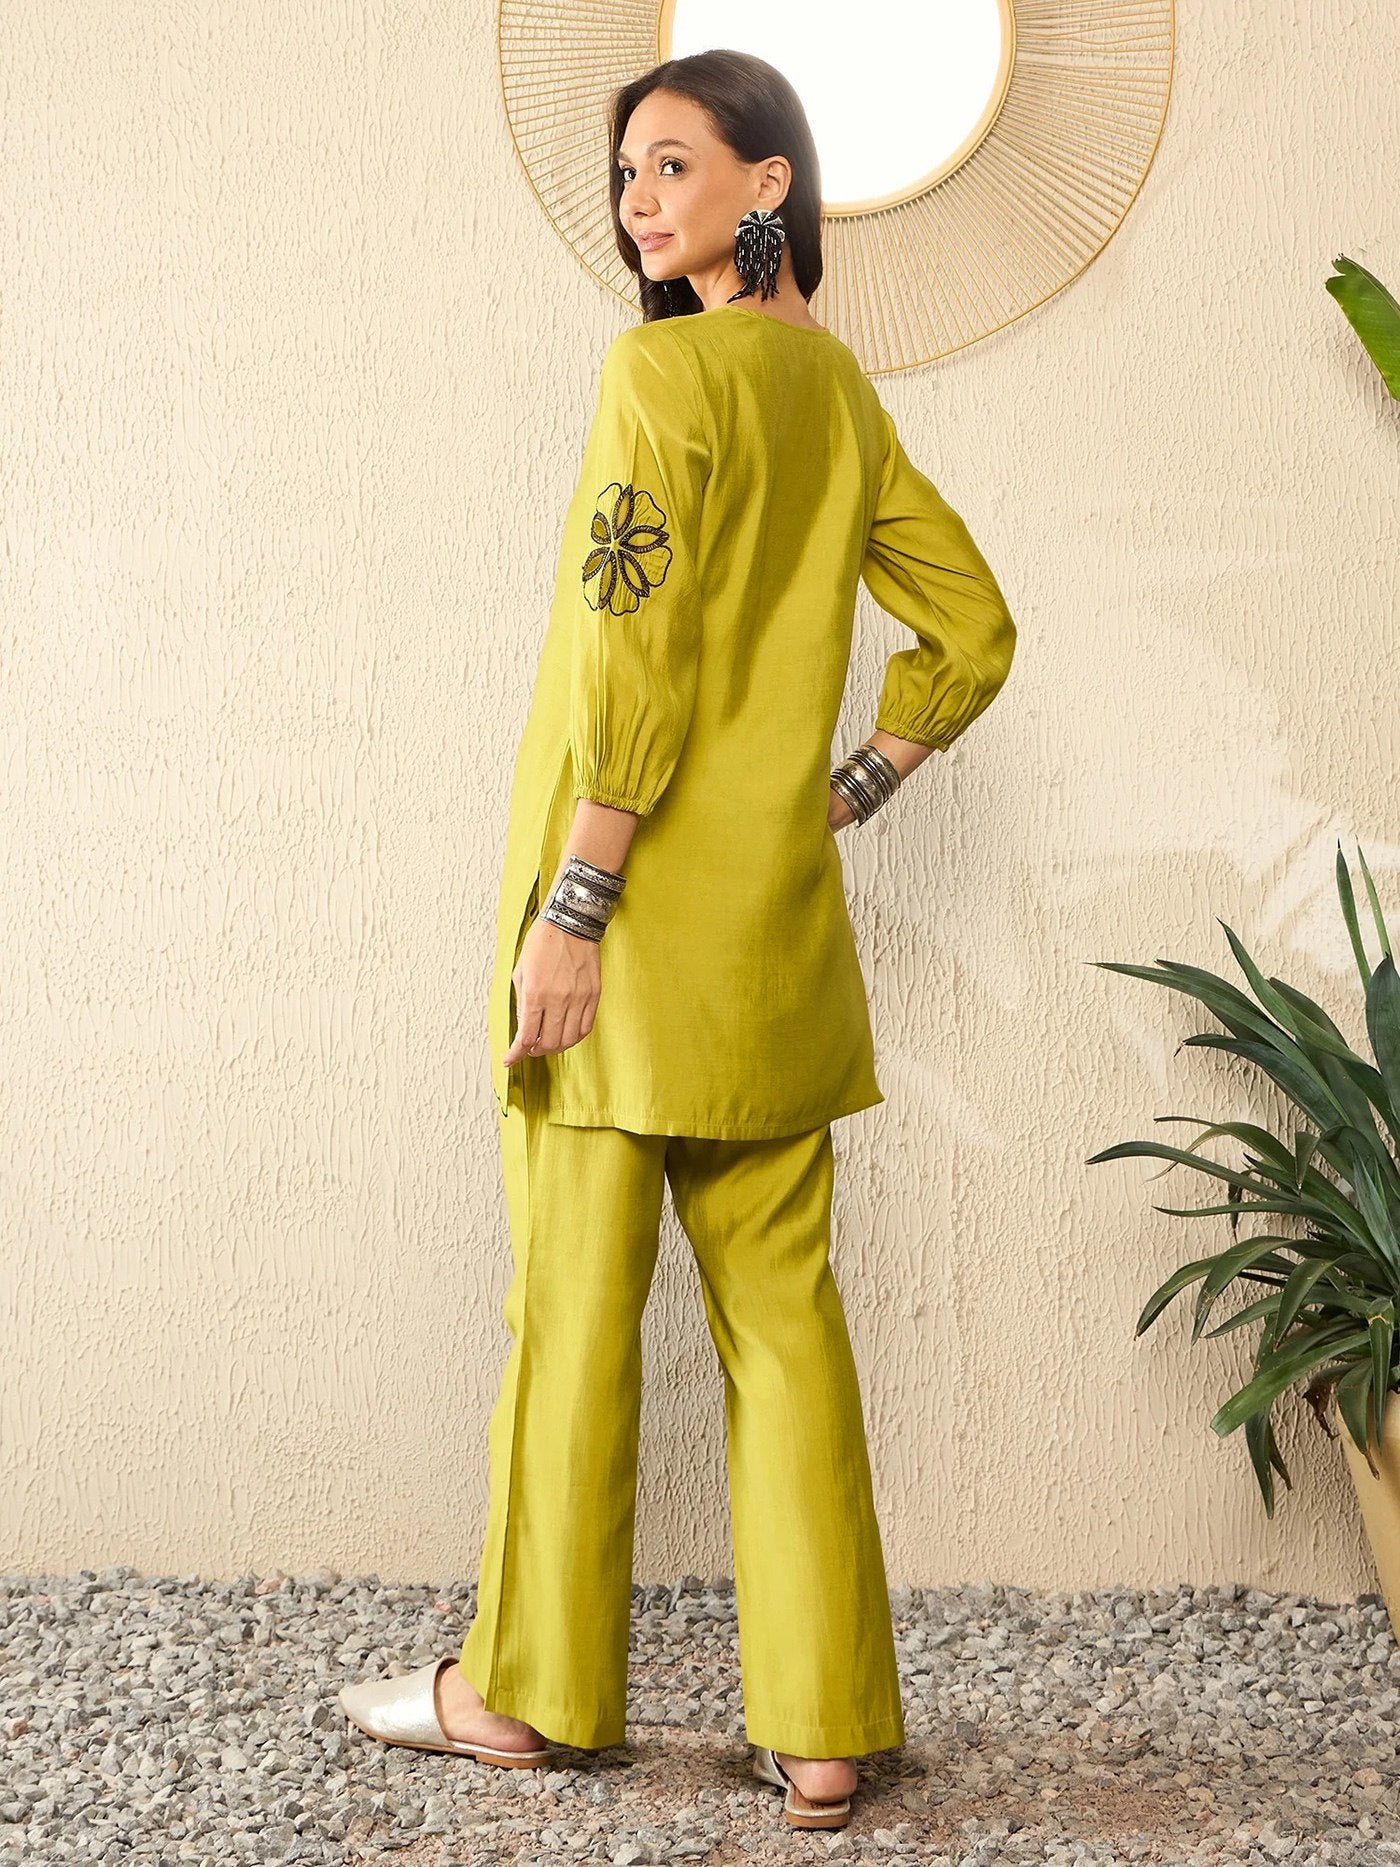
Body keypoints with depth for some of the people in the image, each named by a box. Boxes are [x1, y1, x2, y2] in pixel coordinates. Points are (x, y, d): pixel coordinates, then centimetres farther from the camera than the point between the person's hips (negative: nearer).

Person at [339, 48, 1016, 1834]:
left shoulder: (662, 367, -9)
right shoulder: (843, 394, 13)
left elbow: (636, 659, -17)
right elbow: (973, 630, 18)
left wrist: (568, 910, -17)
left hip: (635, 894, -7)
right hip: (775, 920, 7)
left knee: (576, 1304, 3)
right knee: (783, 1308, 6)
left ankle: (531, 1688, 17)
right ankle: (821, 1724, 10)